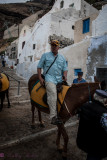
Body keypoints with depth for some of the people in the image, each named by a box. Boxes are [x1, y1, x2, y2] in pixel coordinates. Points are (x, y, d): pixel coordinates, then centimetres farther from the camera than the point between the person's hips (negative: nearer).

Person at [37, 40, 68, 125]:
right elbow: (39, 67, 10)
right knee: (53, 92, -28)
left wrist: (65, 76, -1)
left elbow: (65, 69, 20)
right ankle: (53, 117, -29)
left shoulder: (62, 57, 20)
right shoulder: (45, 55, 12)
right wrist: (40, 78, -2)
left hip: (59, 79, 5)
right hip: (49, 77, -4)